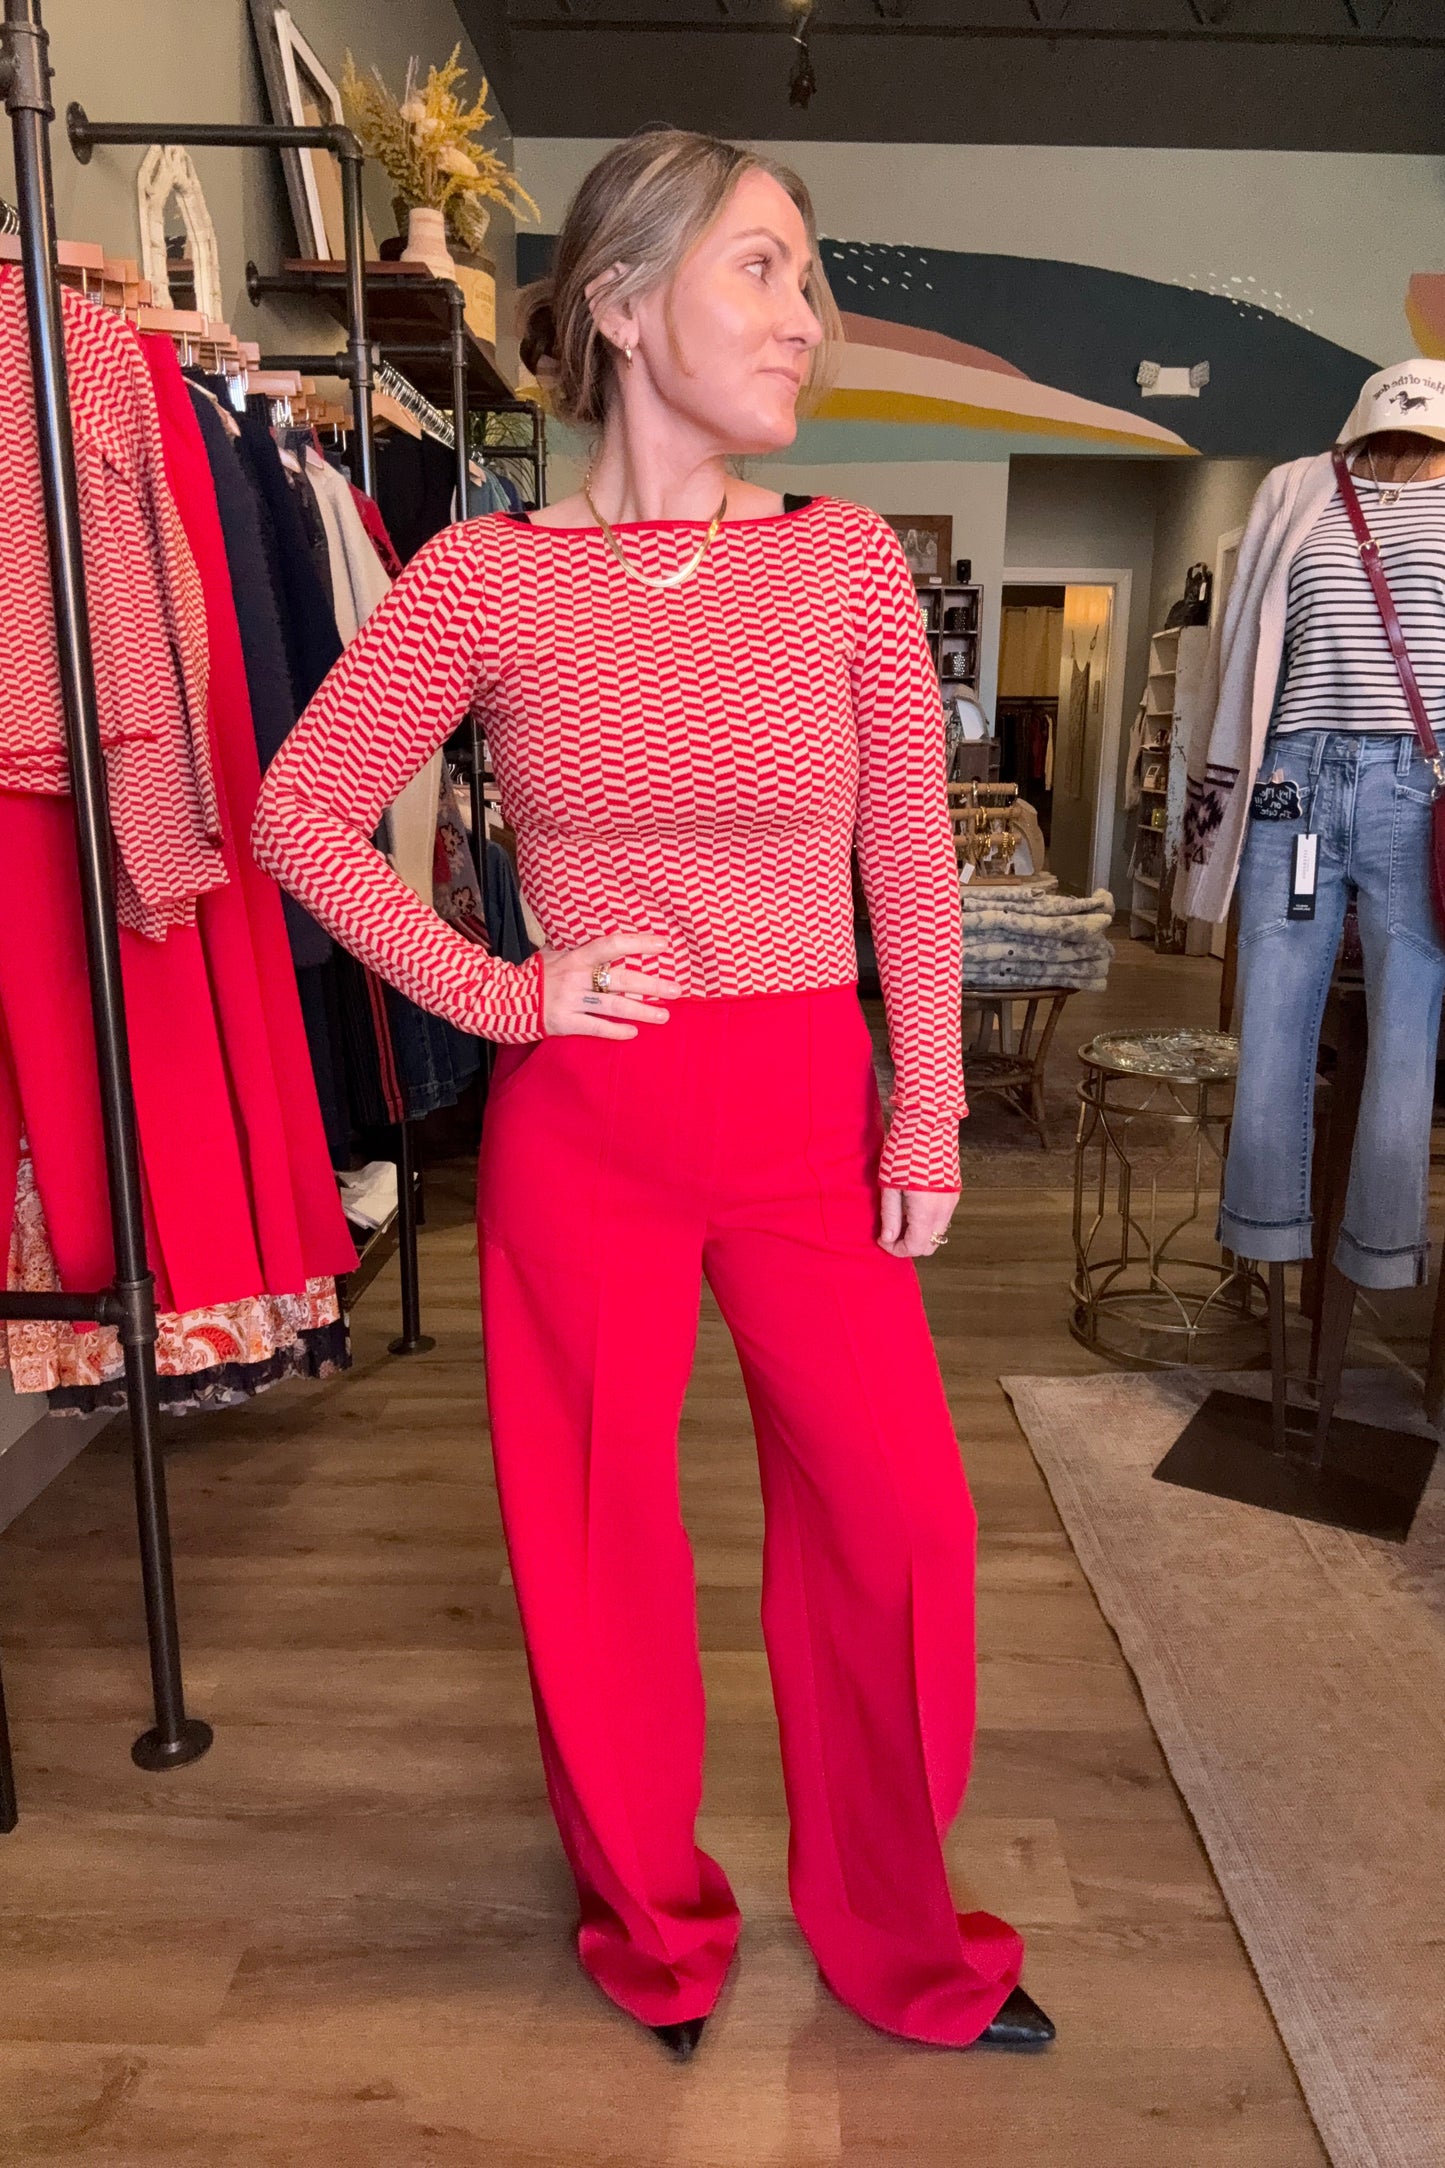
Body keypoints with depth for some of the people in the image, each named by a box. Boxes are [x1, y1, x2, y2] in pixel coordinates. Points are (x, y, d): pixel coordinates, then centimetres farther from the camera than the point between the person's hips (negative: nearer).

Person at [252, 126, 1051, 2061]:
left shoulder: (848, 558, 1)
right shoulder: (486, 577, -3)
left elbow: (912, 855, 3)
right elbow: (300, 809, 2)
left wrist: (929, 1113, 0)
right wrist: (489, 992, -5)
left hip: (810, 1112, 2)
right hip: (580, 1123, -1)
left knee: (899, 1519, 5)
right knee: (599, 1534, 11)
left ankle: (894, 1934, 35)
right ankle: (650, 1922, 40)